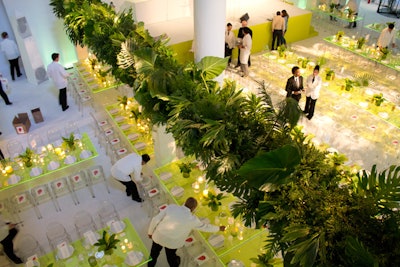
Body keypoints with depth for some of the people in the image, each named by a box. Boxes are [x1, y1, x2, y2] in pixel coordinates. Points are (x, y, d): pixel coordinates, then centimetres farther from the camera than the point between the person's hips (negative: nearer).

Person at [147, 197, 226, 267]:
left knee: (154, 252, 30)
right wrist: (219, 228, 15)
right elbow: (205, 227, -1)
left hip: (158, 236, 2)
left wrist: (150, 232, 3)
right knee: (171, 255, 29)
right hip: (172, 242, -2)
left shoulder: (171, 207, -17)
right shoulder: (192, 219, -17)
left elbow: (155, 220, -15)